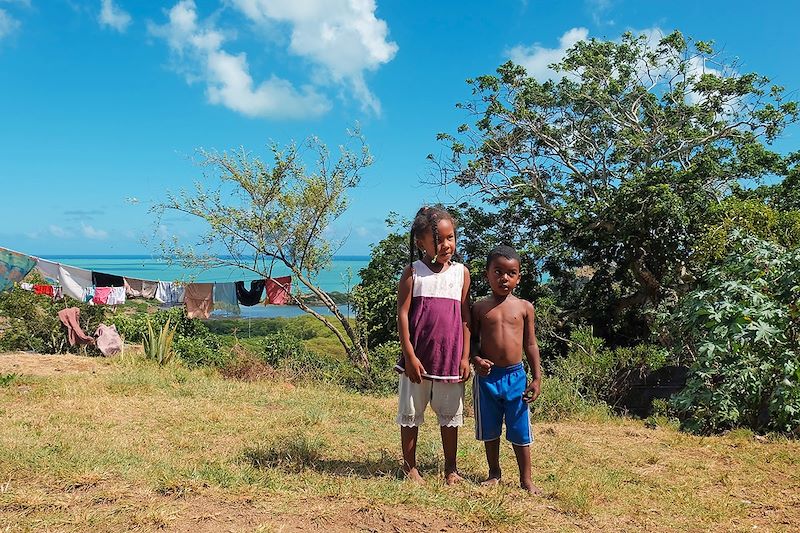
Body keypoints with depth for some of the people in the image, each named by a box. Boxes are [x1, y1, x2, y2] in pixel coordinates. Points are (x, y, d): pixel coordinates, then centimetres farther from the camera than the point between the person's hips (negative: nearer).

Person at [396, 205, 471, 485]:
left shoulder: (461, 272, 3)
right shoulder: (413, 273, -4)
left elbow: (465, 318, 5)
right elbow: (403, 315, -6)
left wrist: (465, 357, 1)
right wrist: (410, 356, -11)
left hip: (450, 358, 2)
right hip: (418, 358, -2)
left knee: (450, 414, 12)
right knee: (411, 412, 9)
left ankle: (450, 467, 27)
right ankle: (409, 466, 25)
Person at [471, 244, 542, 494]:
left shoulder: (524, 307, 1)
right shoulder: (480, 308, 0)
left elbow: (530, 344, 4)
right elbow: (472, 341, 6)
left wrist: (536, 378, 1)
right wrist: (477, 360, -14)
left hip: (515, 376, 0)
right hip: (487, 376, 1)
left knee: (520, 431, 6)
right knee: (490, 430, 13)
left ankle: (526, 479, 20)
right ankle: (494, 473, 31)